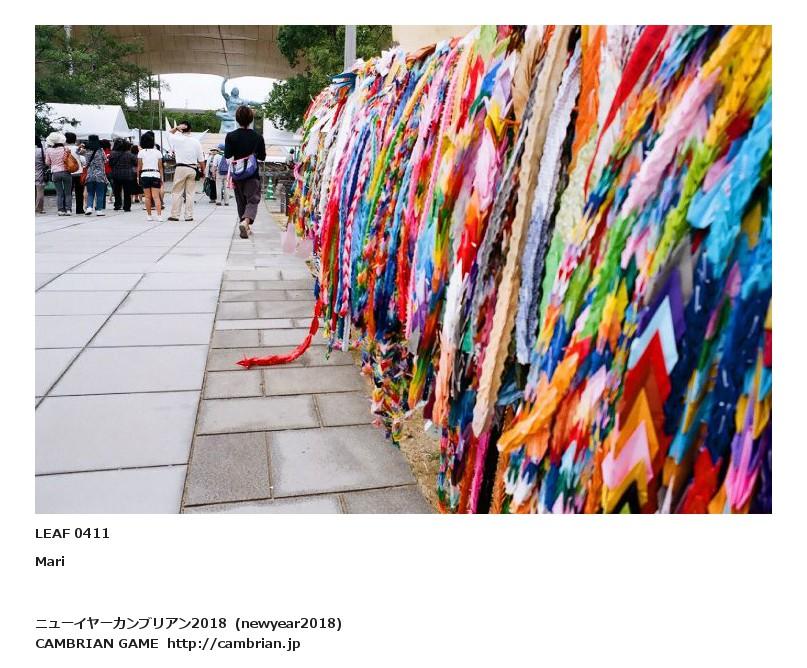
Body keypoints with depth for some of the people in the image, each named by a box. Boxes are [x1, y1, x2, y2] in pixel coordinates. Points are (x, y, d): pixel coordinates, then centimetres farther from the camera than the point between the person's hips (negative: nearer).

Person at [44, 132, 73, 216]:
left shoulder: (49, 150, 0)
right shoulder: (65, 149, -4)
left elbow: (47, 163, 7)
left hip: (55, 173, 1)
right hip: (65, 172, -1)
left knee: (59, 193, 5)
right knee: (68, 193, 4)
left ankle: (61, 210, 1)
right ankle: (68, 209, 0)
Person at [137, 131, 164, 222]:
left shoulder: (141, 152, 2)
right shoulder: (158, 152, 4)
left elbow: (139, 166, 3)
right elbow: (160, 167, 4)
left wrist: (138, 177, 13)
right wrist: (162, 178, 10)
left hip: (145, 175, 0)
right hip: (156, 175, 0)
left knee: (147, 197, 6)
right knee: (156, 196, -4)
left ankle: (149, 215, 9)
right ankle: (159, 215, -15)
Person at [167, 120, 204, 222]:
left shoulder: (178, 139, -4)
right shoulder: (196, 141, 3)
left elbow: (170, 132, 19)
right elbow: (201, 159, 3)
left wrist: (177, 128, 2)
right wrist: (203, 170, 13)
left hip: (180, 168, -2)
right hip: (192, 169, 2)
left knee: (177, 192, 3)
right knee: (190, 193, 5)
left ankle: (174, 214, 3)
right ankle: (189, 215, 5)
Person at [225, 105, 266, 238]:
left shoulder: (230, 136, -5)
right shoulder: (258, 137, -5)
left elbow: (227, 157, -6)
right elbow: (262, 157, 2)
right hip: (253, 174, -2)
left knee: (241, 201, 16)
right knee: (253, 200, -1)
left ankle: (245, 227, 21)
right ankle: (246, 221, -28)